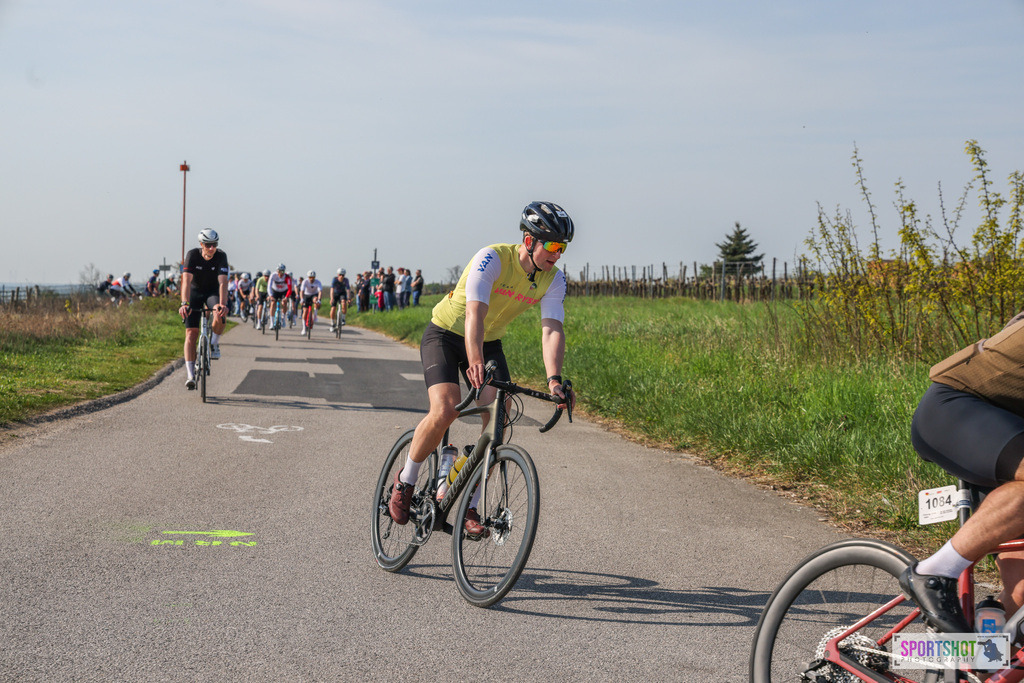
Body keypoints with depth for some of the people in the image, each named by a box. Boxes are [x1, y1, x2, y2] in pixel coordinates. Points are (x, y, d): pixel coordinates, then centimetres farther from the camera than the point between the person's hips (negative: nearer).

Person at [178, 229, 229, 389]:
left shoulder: (221, 256, -21)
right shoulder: (192, 255, -22)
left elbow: (223, 282, -32)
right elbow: (186, 280, -32)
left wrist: (222, 304, -47)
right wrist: (184, 303, -46)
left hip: (213, 292, 0)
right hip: (195, 292, 0)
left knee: (221, 315, -34)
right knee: (191, 334, -11)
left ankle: (214, 343, -4)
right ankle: (190, 375, -10)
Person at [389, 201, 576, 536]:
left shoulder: (553, 280, -11)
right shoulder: (493, 258, -28)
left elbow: (552, 330, -20)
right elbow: (474, 314, -39)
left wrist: (554, 379, -38)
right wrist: (475, 363, -55)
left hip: (489, 343, 5)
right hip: (446, 334, -5)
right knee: (445, 411, -25)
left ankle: (470, 506, -2)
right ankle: (405, 481, 0)